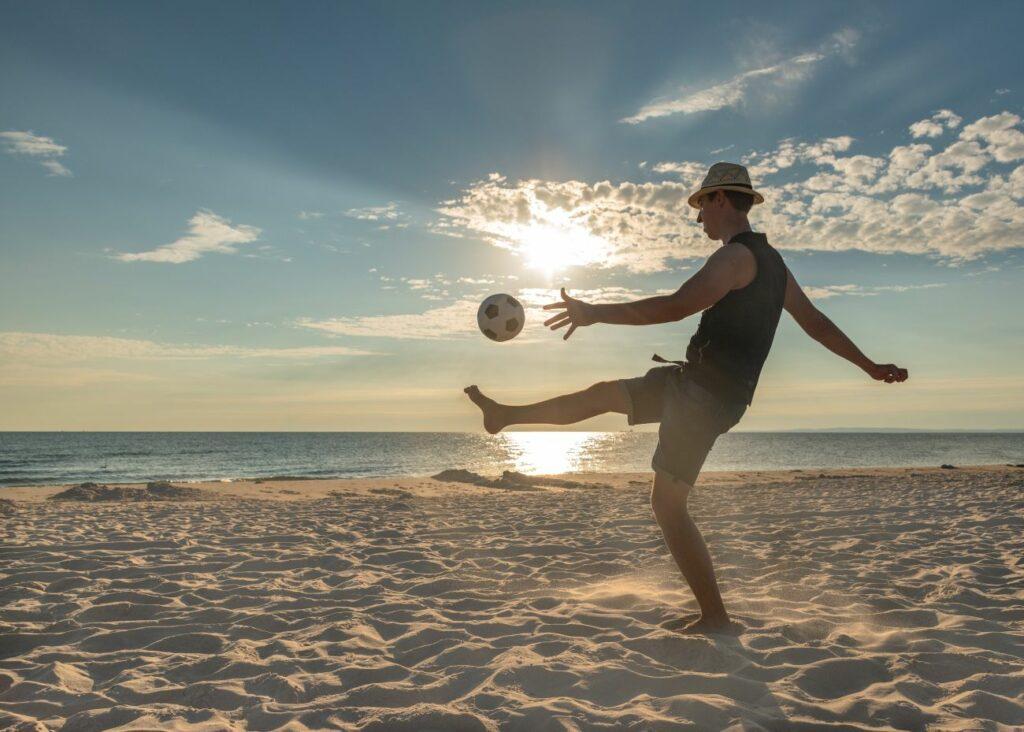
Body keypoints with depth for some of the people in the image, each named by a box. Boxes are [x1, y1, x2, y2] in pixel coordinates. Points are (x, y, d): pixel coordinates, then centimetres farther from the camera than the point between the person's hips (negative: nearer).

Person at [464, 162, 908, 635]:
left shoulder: (737, 255, -15)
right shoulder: (770, 261, 16)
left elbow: (676, 306, -27)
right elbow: (817, 322, 19)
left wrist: (595, 313, -24)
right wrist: (870, 367, 27)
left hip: (707, 393, -10)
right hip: (694, 382, 10)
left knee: (668, 504, -8)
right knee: (605, 393, 17)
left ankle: (715, 619, -1)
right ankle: (506, 416, 30)